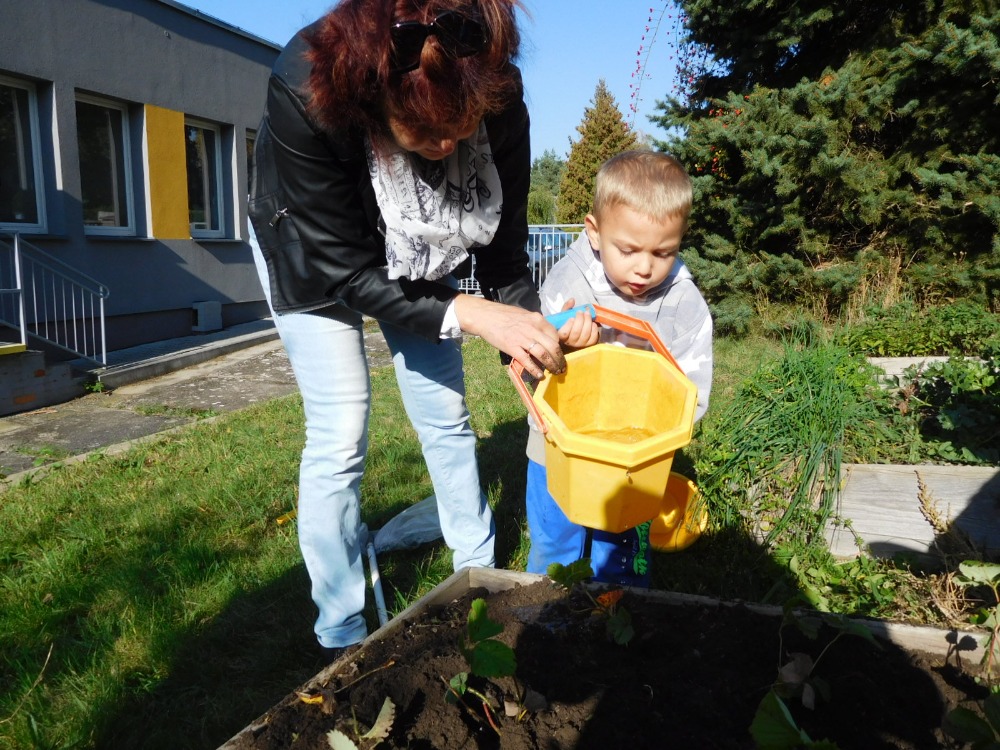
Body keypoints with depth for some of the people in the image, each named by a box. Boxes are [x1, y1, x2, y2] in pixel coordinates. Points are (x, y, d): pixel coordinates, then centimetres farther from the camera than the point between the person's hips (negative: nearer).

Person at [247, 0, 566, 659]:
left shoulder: (500, 103, -29)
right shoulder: (306, 95, -39)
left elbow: (506, 251, -17)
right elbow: (348, 271, -33)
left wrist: (531, 331, -31)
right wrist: (471, 314, -42)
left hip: (417, 258, 3)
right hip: (313, 252, -3)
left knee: (448, 418, 6)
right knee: (341, 436, -9)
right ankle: (341, 636, 10)